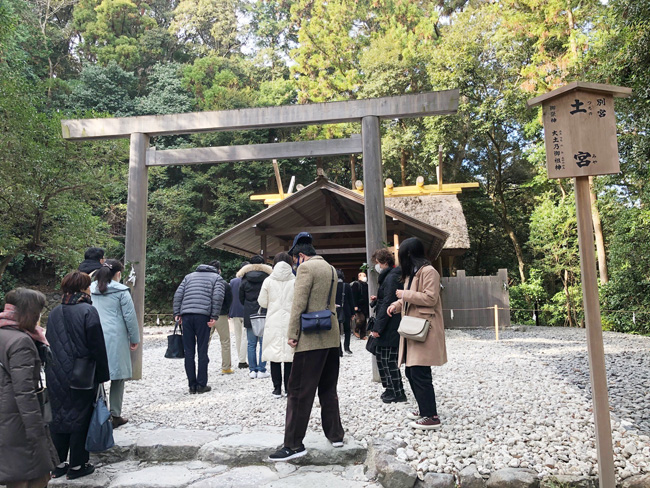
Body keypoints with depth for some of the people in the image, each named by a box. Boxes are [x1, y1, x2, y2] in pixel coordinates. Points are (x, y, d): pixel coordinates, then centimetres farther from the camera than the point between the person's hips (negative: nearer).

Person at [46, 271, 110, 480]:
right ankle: (77, 465, 16)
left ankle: (59, 464, 25)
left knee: (59, 417, 15)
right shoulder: (88, 311, -14)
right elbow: (98, 347, -14)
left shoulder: (54, 313, 4)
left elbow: (49, 344, 11)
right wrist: (102, 376, -6)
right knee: (80, 418, 6)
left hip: (57, 376, 6)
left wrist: (52, 373, 20)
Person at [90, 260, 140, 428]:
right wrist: (135, 339, 3)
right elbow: (130, 316, -6)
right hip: (115, 338, -4)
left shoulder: (91, 289, 8)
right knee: (117, 377, 5)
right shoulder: (121, 291, -6)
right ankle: (115, 415, 10)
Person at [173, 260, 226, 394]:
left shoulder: (189, 276, 26)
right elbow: (217, 297, -4)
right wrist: (214, 317, -5)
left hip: (186, 315, 3)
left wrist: (177, 313, 10)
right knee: (202, 351, 4)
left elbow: (178, 294, 13)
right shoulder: (217, 278, 14)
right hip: (203, 315, -3)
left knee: (189, 352, 8)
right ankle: (201, 385, 7)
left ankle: (192, 385, 12)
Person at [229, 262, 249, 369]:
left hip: (235, 313, 5)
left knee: (238, 337, 13)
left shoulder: (232, 281, 6)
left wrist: (229, 313, 13)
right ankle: (242, 361, -2)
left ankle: (241, 359, 18)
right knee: (245, 337, 0)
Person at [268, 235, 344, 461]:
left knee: (299, 391, -3)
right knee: (328, 388, 17)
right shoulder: (330, 269, 17)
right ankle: (335, 434, 24)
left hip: (311, 338, -9)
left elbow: (299, 303, -16)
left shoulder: (306, 267, -9)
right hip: (332, 336, 9)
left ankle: (294, 444, 1)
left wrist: (292, 334, -13)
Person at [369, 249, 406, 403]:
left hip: (390, 327, -10)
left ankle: (398, 393, 9)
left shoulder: (391, 278, -16)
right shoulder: (389, 276, 15)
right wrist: (377, 299, 8)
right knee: (381, 357, 16)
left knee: (388, 360, -2)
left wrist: (377, 327, -20)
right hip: (388, 327, 10)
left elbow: (388, 304, -21)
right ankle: (391, 389, 26)